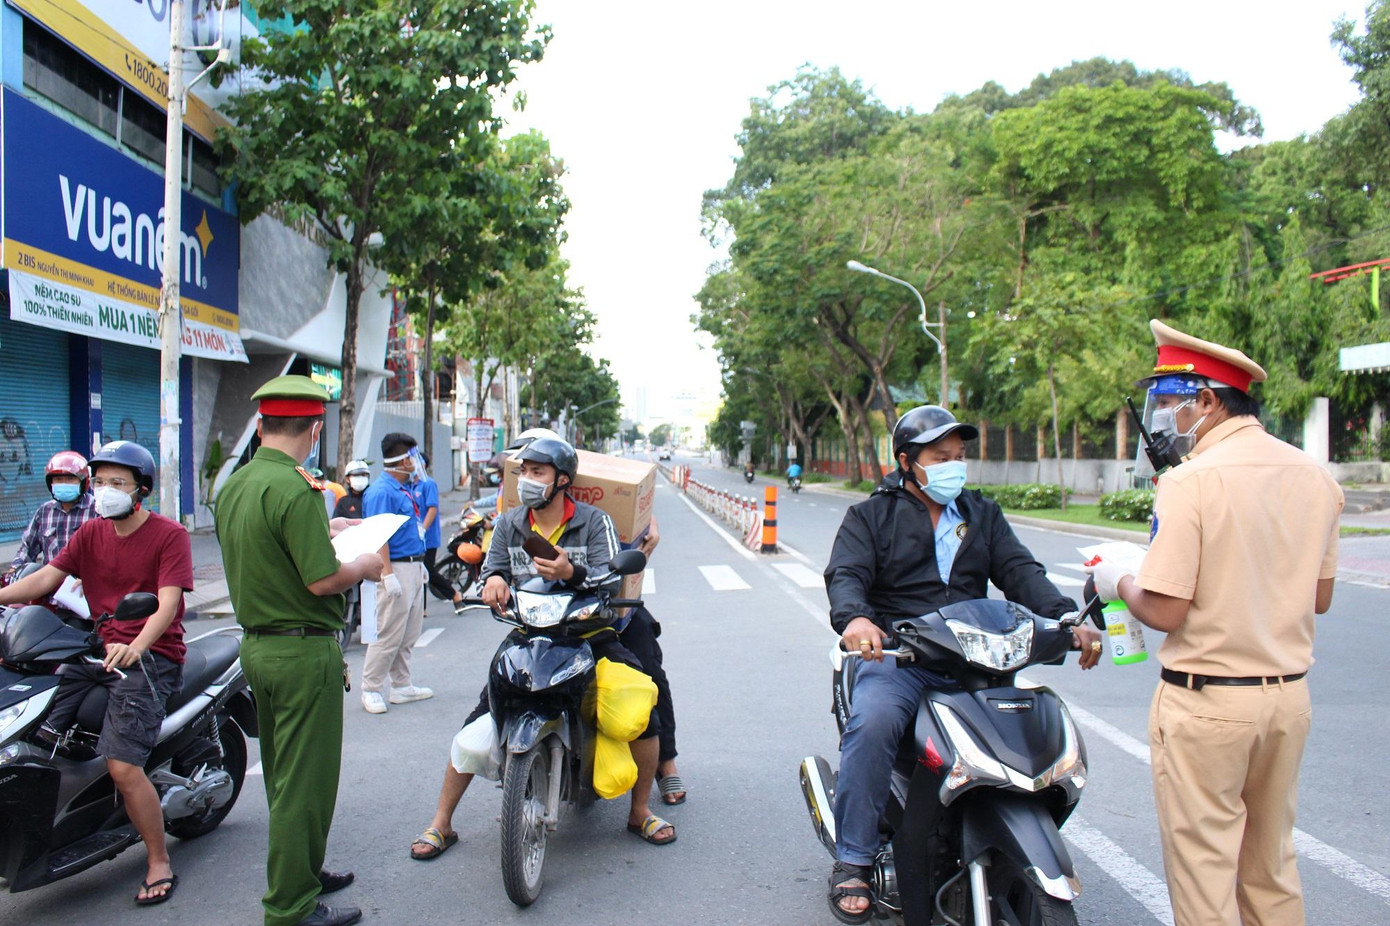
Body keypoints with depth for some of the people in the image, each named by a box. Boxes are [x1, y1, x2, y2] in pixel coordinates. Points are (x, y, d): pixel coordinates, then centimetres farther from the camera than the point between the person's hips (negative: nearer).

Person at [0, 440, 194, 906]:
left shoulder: (169, 535, -5)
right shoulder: (91, 533, 15)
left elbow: (168, 604, -17)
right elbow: (46, 578, 4)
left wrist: (135, 648, -34)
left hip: (152, 655, -6)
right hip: (101, 651, 6)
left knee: (123, 766, -17)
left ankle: (159, 863, -1)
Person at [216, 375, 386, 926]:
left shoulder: (233, 486, 8)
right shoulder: (296, 489, -21)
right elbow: (323, 580, -24)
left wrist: (324, 529, 24)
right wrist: (365, 566, -6)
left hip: (257, 647, 9)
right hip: (304, 652, -9)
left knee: (283, 773, 20)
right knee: (305, 780, 1)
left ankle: (301, 874, 35)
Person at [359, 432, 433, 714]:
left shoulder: (405, 490, 14)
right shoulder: (381, 492, -16)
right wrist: (389, 575, -24)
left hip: (413, 567, 10)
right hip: (396, 568, -10)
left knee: (409, 635, 14)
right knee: (389, 634, -5)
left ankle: (402, 686, 23)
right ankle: (371, 690, 5)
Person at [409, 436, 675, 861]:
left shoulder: (594, 521, -1)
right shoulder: (508, 524, 10)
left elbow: (610, 577, -13)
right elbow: (492, 570, 6)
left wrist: (571, 573, -34)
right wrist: (493, 580, -20)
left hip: (590, 634, -2)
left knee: (643, 714, -16)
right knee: (477, 726, -9)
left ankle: (640, 812, 8)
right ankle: (440, 823, 9)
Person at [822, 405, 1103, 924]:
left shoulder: (983, 514, 22)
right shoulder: (870, 516, 10)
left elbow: (1019, 571, 10)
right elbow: (845, 574, -5)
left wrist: (1068, 617, -10)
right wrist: (855, 618, -29)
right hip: (896, 655, -3)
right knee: (873, 723, -32)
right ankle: (853, 861, -18)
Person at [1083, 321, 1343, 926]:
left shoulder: (1193, 480, -17)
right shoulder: (1315, 476, 4)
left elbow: (1165, 612, -19)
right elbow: (1319, 598, 12)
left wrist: (1117, 582, 0)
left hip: (1206, 700, -7)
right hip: (1290, 694, 7)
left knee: (1202, 867, 6)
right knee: (1272, 865, 20)